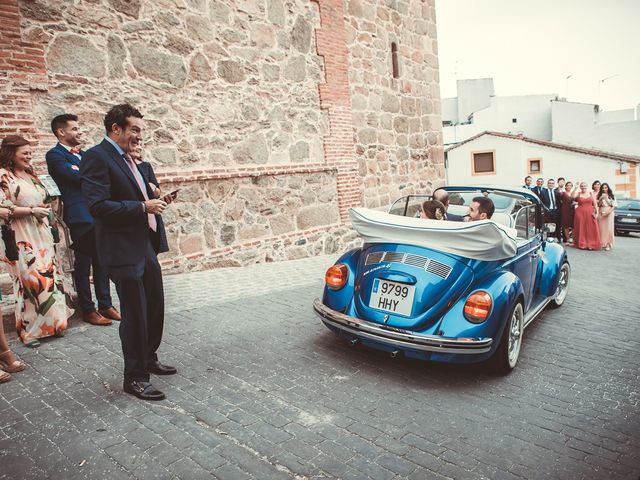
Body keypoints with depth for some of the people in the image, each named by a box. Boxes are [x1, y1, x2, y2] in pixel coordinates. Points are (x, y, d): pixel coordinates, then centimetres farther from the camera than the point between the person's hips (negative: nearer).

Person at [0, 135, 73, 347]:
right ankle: (29, 330, 10)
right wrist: (31, 211, -14)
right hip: (22, 238, -7)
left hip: (42, 235, 7)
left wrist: (45, 210, 9)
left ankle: (51, 323, 20)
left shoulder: (31, 175, 15)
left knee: (49, 276, 8)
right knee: (30, 280, -4)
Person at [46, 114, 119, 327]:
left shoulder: (82, 154, 18)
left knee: (101, 262, 11)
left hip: (98, 215, 7)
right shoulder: (55, 155, -5)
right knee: (83, 265, 2)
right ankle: (88, 310, 11)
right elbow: (78, 177, -17)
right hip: (81, 216, -7)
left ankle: (105, 304, 20)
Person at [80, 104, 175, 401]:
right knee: (135, 315, 1)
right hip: (123, 251, -9)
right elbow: (98, 205, -22)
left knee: (155, 307, 18)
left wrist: (151, 202, 7)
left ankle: (149, 360, 38)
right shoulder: (97, 157, -13)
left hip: (145, 247, 9)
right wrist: (143, 206, -19)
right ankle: (135, 378, 18)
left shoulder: (125, 158, 15)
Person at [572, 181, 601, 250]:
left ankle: (591, 244, 3)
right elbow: (572, 196, -17)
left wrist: (596, 213, -4)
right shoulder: (578, 193, 5)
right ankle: (582, 244, 7)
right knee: (581, 229, 0)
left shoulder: (591, 193, 9)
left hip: (590, 213, 1)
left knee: (591, 229, -2)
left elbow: (595, 204, 6)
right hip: (580, 213, -1)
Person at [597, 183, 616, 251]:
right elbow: (598, 205, 4)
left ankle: (608, 244, -4)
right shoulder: (600, 196, 11)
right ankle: (602, 243, 3)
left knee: (608, 228, -5)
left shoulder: (612, 196, 5)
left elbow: (614, 205, 1)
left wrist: (609, 211, -13)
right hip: (601, 213, 2)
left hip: (609, 213, -2)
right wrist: (601, 199, -10)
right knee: (601, 228, -1)